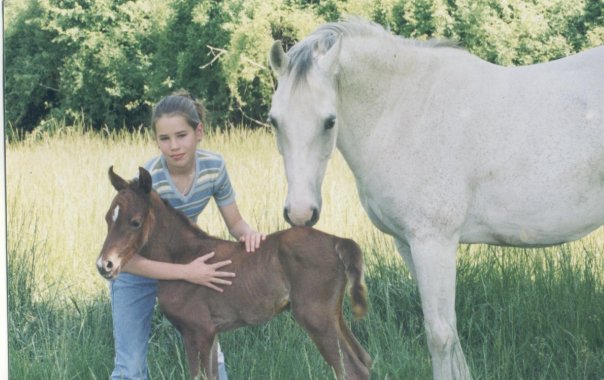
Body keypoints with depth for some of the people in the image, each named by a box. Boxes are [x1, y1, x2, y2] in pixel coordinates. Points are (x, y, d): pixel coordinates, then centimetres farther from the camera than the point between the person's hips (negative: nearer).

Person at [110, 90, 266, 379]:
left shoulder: (214, 166, -21)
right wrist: (186, 272, -42)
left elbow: (235, 223, -6)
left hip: (186, 260, 4)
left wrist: (248, 233, -30)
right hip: (138, 267, -4)